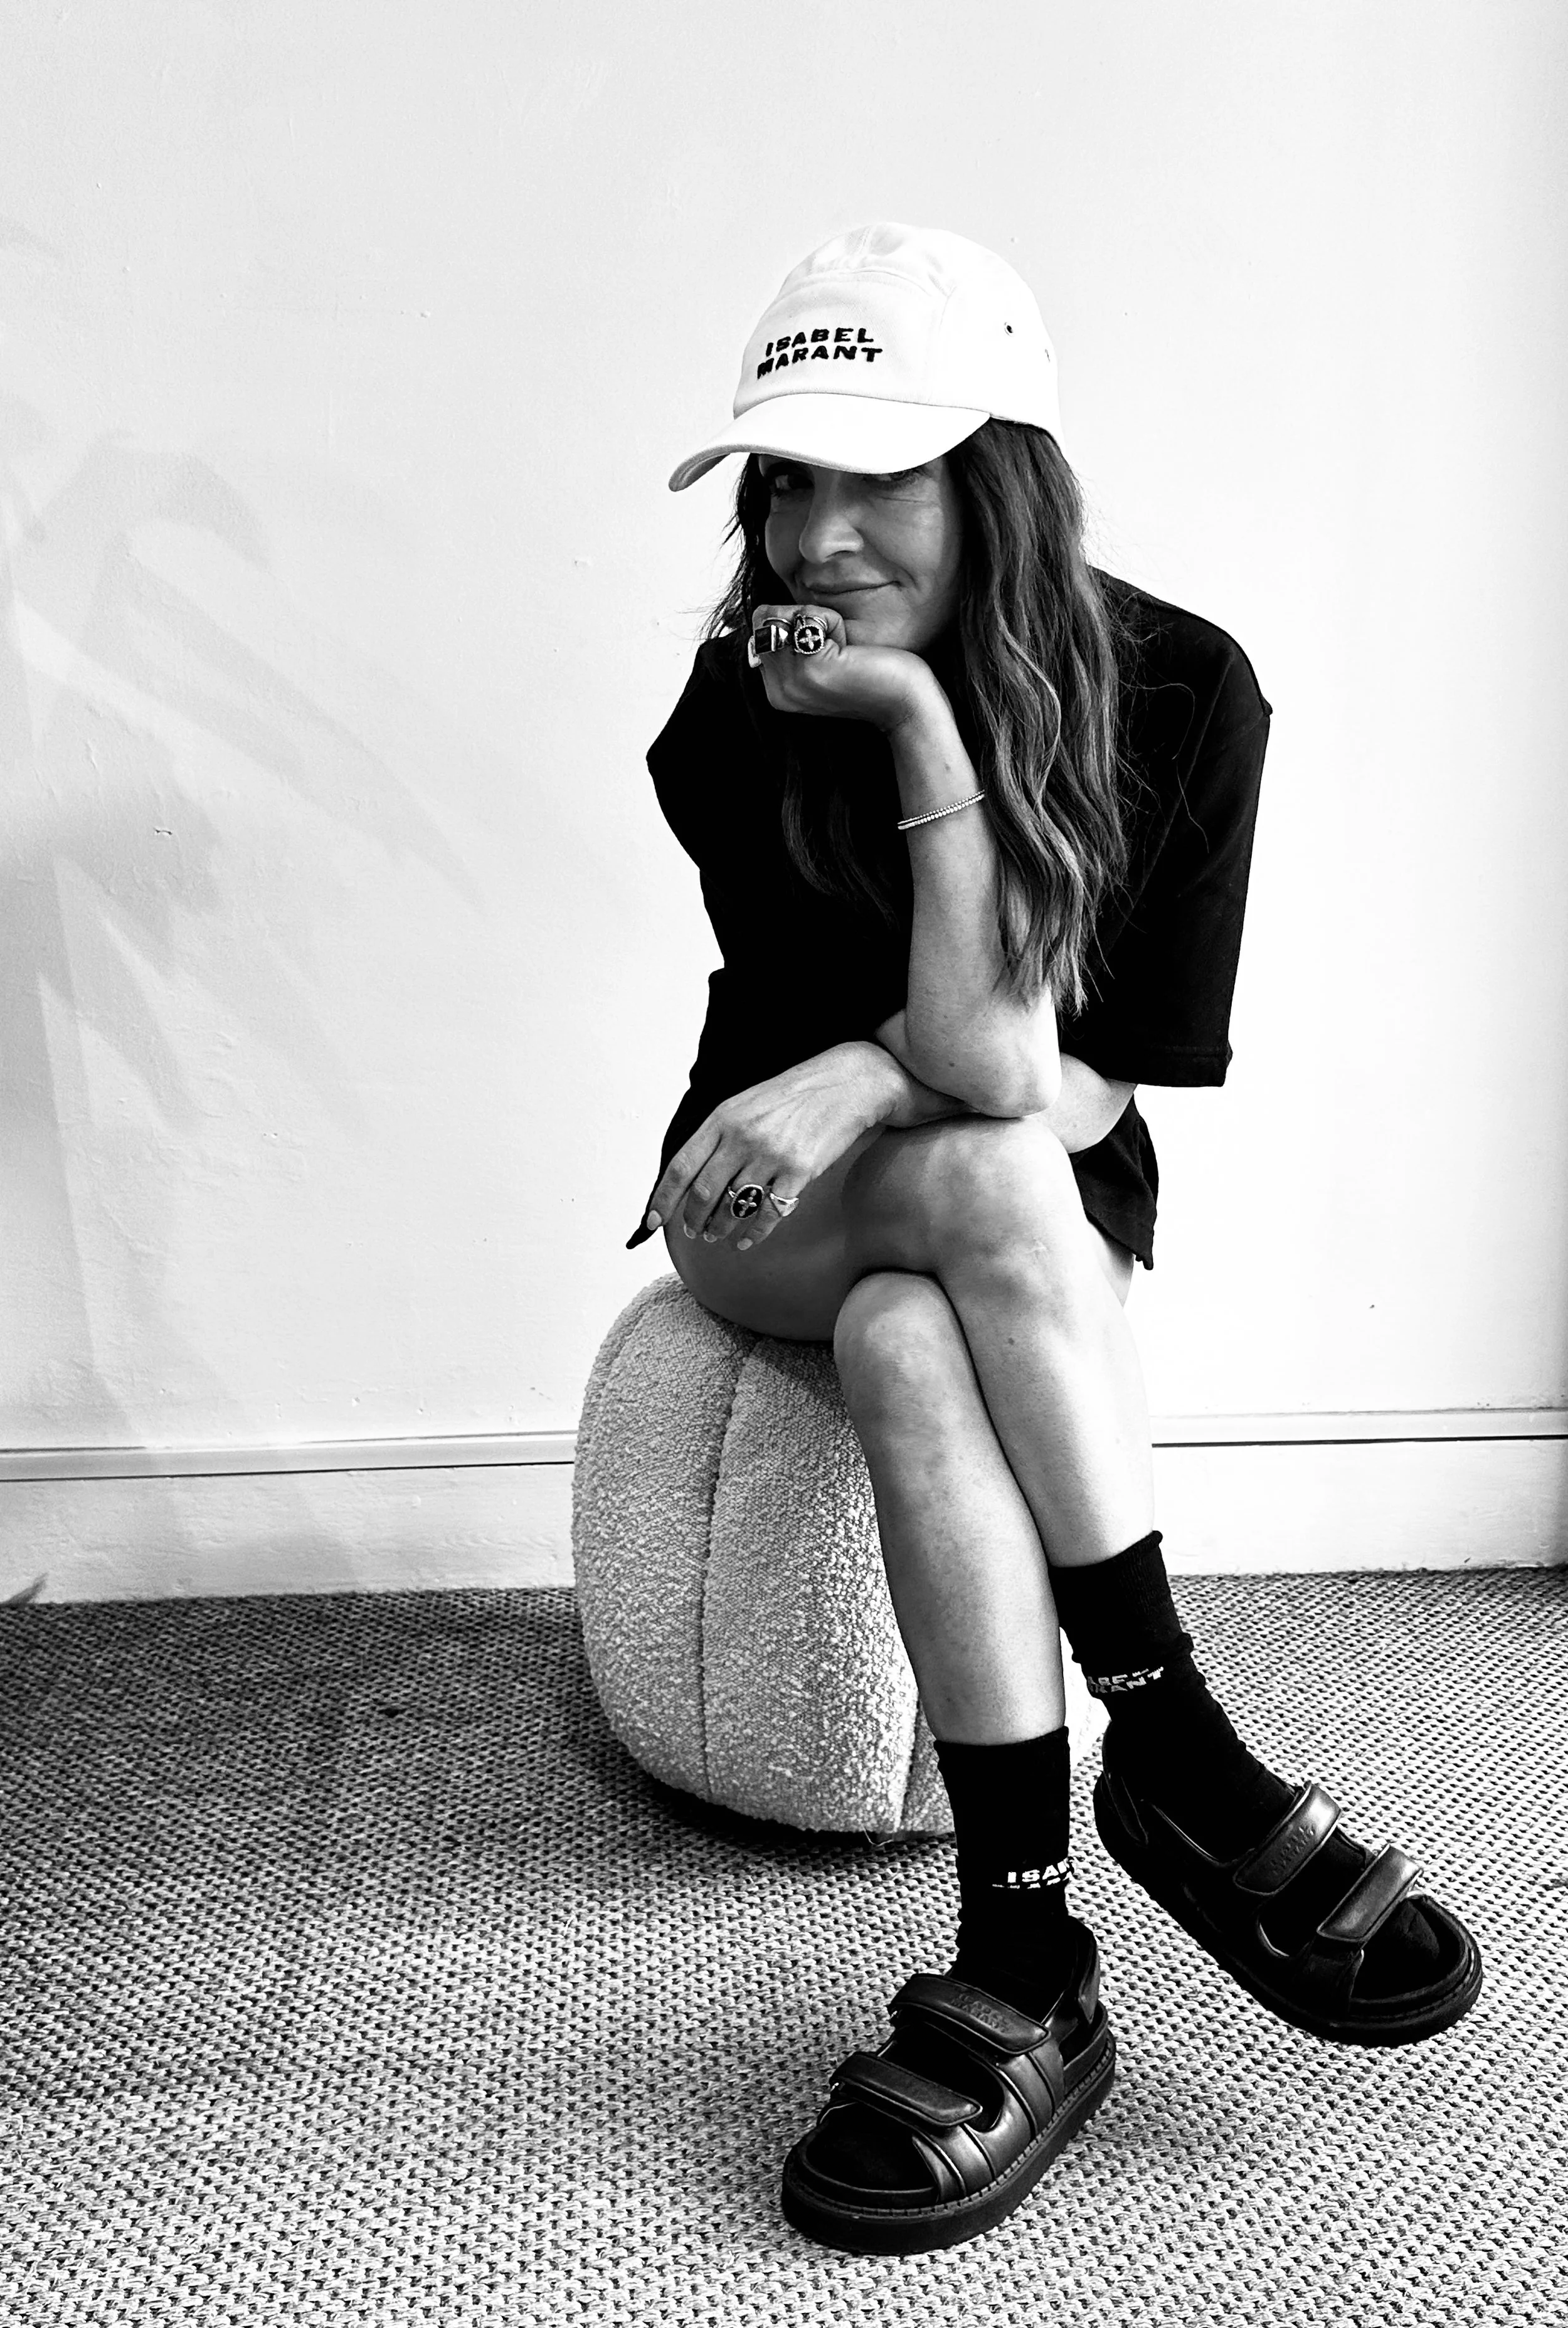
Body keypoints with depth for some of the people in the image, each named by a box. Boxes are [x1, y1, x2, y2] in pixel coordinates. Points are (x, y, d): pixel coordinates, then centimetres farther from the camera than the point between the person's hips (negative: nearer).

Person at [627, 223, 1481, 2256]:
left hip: (1051, 1215, 1)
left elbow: (1117, 1081, -13)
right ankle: (1179, 1761, -26)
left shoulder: (1181, 692, -12)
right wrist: (922, 730, -31)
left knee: (909, 1341, -34)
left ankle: (1023, 1966, -26)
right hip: (775, 1205, 0)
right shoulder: (742, 716, -16)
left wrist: (870, 1072, -26)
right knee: (982, 1184, -34)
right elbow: (990, 1069, -24)